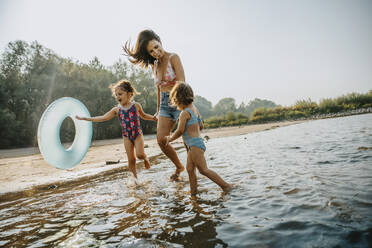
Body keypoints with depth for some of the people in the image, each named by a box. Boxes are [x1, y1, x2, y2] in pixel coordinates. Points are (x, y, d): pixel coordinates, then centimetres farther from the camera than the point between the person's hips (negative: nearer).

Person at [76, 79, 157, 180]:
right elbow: (103, 118, 0)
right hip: (126, 136, 1)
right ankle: (135, 176, 17)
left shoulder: (136, 105, -3)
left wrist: (153, 117, 0)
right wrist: (85, 118, -3)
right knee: (131, 159, 1)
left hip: (137, 134, -1)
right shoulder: (116, 109, -1)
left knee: (140, 154, -15)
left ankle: (145, 158, 20)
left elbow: (143, 115, 15)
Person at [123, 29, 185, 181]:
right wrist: (158, 110, 22)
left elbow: (182, 84, -15)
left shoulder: (173, 58, -7)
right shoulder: (154, 66, 12)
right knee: (161, 140, -4)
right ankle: (179, 166, 18)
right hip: (165, 103, 6)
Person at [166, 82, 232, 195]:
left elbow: (180, 131, -15)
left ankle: (225, 186, 1)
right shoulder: (194, 109, 13)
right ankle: (193, 192, 14)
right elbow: (201, 126, 21)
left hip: (195, 144, -10)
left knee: (203, 170, -5)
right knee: (190, 169, 9)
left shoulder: (185, 113, -14)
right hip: (195, 144, 10)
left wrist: (170, 138, 1)